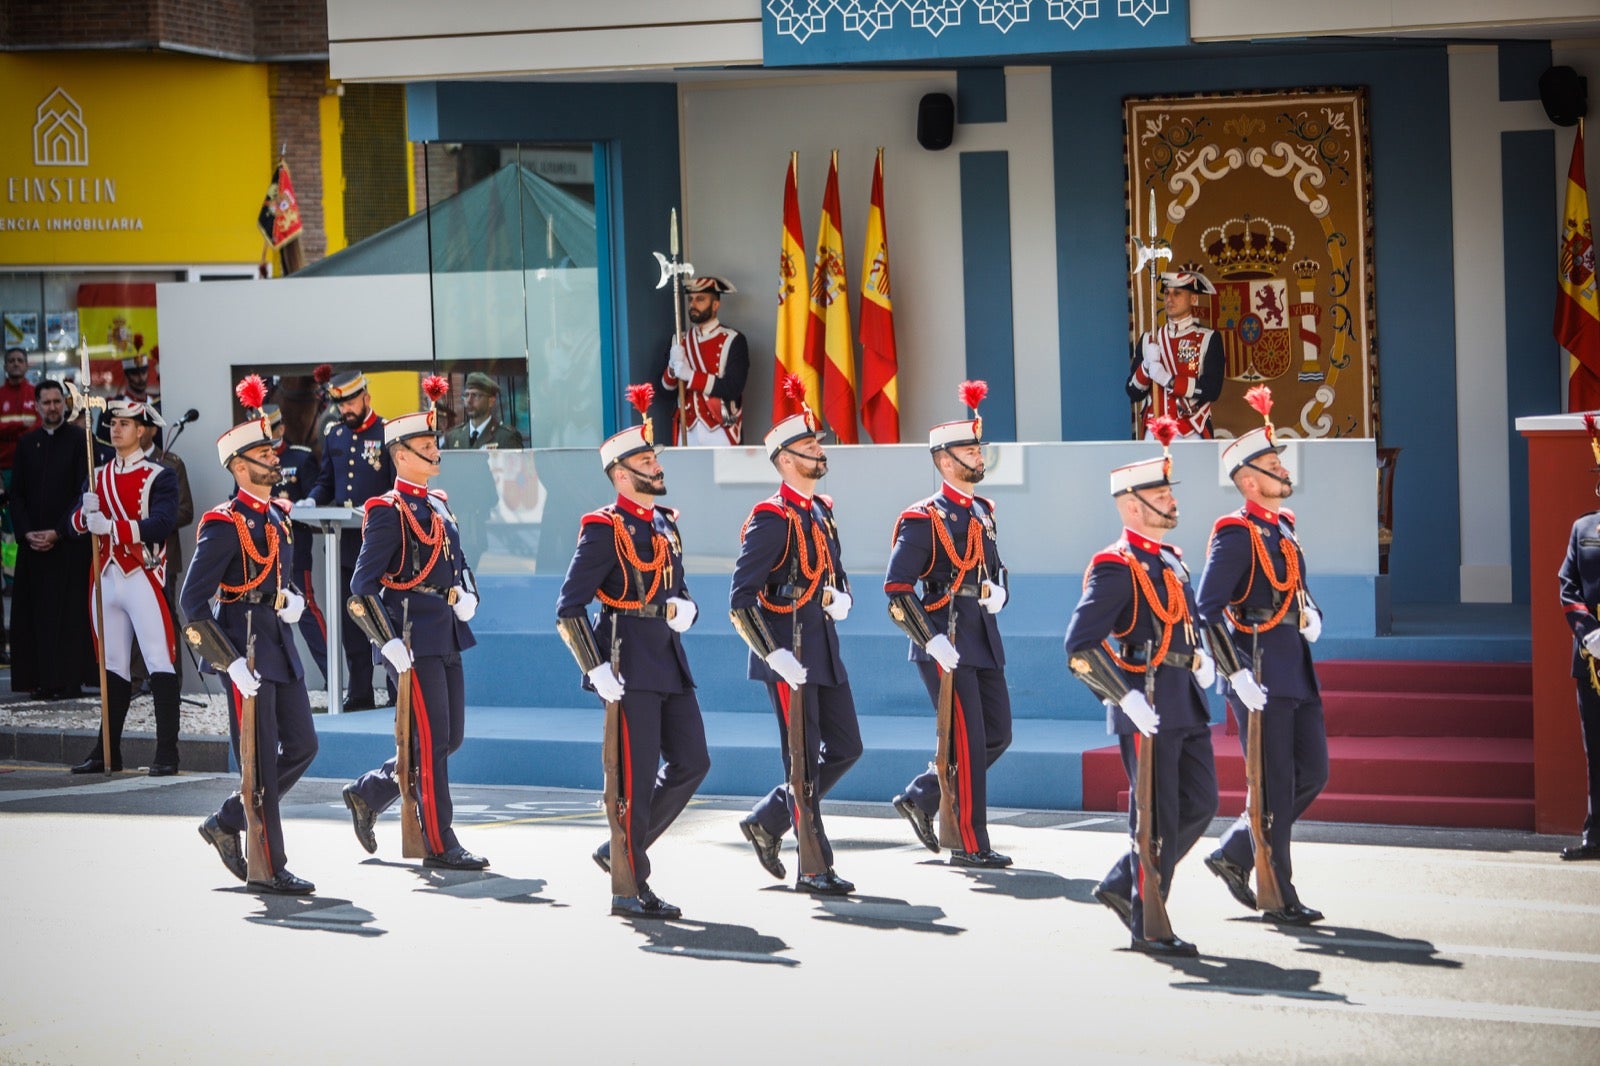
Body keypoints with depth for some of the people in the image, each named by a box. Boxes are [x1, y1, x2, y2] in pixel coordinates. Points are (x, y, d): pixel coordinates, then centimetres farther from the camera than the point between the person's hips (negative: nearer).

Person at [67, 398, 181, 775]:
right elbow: (75, 524, 7)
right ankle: (108, 751, 17)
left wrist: (110, 527, -27)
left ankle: (167, 754, -9)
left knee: (159, 664, -8)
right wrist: (86, 513, -16)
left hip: (143, 578, -6)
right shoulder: (98, 476, 15)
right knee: (113, 667, 11)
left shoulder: (159, 476, -2)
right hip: (107, 578, 6)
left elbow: (161, 523, -18)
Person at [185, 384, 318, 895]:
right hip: (246, 651, -8)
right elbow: (193, 601, -16)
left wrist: (293, 600, 3)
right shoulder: (224, 524, -13)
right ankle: (270, 868, 5)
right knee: (262, 763, -3)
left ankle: (226, 823, 24)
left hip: (281, 645, 8)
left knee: (303, 746, 10)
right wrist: (232, 662, -20)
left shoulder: (278, 516, 12)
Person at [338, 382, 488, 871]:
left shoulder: (438, 504, 15)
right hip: (415, 638, -9)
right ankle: (440, 846, 1)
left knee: (449, 738, 12)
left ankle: (368, 793, 27)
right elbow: (361, 590, -13)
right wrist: (389, 643, -19)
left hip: (447, 636, 9)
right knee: (432, 742, -5)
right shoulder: (388, 511, -10)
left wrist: (467, 595, 5)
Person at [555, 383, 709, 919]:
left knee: (692, 761, 8)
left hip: (670, 662, 8)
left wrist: (685, 609, 0)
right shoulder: (604, 529, -10)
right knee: (637, 775, -5)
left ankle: (621, 849, 21)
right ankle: (630, 888, 2)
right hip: (630, 665, -8)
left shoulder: (665, 524, 14)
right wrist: (596, 670, -18)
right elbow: (568, 609, -12)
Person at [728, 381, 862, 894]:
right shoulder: (772, 518, -14)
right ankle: (814, 868, 5)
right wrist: (775, 656, -21)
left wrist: (840, 596, 1)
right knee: (804, 761, -2)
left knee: (846, 748, 11)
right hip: (790, 655, -9)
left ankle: (767, 822, 25)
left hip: (825, 649, 9)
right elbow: (741, 601, -17)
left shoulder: (822, 511, 12)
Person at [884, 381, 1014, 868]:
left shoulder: (983, 513, 14)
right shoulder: (923, 519, -10)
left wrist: (998, 591, 1)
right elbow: (896, 589, -13)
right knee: (969, 744, -6)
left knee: (997, 736, 10)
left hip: (984, 640, 8)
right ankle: (970, 846, 2)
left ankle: (920, 798, 24)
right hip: (947, 644, -8)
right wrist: (931, 640, -19)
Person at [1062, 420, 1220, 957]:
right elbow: (1079, 647, -18)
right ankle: (1148, 927, 7)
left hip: (1186, 704, 9)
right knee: (1158, 818, -3)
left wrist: (1200, 657, 12)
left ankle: (1123, 884, 23)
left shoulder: (1170, 560, 15)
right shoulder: (1115, 566, -12)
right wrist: (1128, 698, -22)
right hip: (1147, 707, -9)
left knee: (1199, 805, 10)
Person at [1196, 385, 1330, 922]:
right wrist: (1237, 674, -21)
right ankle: (1280, 897, 5)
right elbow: (1207, 611, -17)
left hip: (1297, 674, 9)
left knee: (1312, 774, 11)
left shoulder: (1284, 526, 14)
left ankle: (1233, 853, 23)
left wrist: (1310, 614, 7)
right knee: (1275, 790, -3)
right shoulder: (1236, 534, -12)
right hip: (1260, 677, -9)